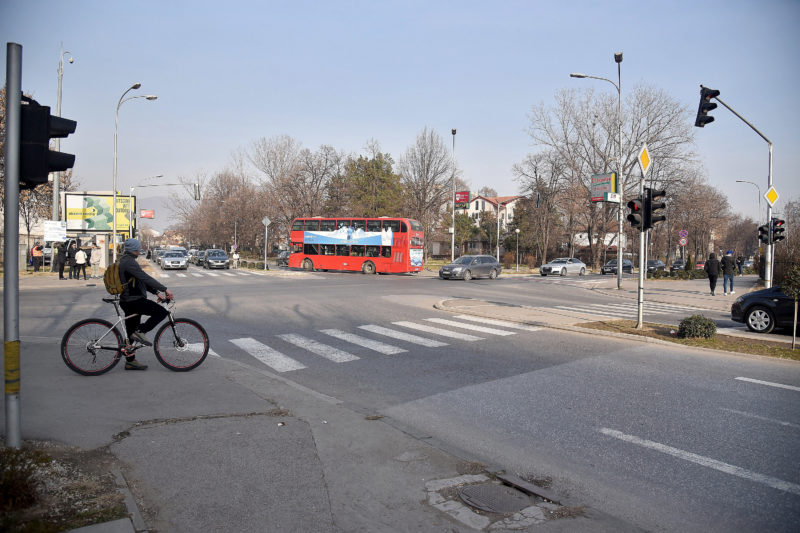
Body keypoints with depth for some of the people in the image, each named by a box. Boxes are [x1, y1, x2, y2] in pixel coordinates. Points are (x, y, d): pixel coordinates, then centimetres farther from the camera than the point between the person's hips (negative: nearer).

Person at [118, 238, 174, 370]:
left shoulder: (125, 261, 19)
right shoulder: (129, 262, -15)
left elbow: (142, 280, 20)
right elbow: (145, 278, -23)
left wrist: (157, 292, 15)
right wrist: (164, 289, -22)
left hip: (129, 301, 11)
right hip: (133, 300, -11)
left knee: (132, 332, 14)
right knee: (162, 312, -16)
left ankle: (130, 361, 19)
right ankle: (140, 332, -12)